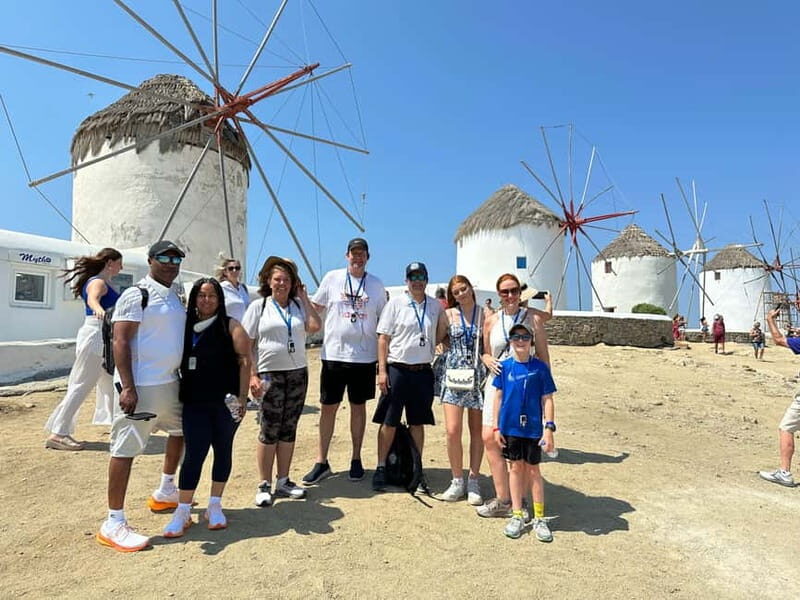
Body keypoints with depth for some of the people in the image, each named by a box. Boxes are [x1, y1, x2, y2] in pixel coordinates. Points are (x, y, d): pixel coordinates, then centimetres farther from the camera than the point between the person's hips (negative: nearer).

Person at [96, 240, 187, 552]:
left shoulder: (174, 297, 14)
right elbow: (120, 341, -17)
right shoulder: (136, 295, -11)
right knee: (126, 448, -4)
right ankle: (113, 523, 7)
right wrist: (127, 387, -25)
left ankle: (165, 492, 41)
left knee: (181, 429, 23)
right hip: (141, 385, -9)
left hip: (169, 382, 10)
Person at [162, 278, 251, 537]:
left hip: (226, 402, -2)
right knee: (194, 454, 0)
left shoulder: (230, 326, -2)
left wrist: (242, 396, -13)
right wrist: (180, 394, 9)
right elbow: (178, 361, 15)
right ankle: (183, 511, 13)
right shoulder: (186, 326, 8)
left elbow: (244, 360, -7)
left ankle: (215, 506, 24)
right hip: (195, 403, 2)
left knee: (223, 451, 9)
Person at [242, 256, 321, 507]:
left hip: (298, 373, 3)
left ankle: (283, 481, 21)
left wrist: (304, 297, -3)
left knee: (289, 429, 10)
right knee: (269, 431, 0)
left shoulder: (299, 305, 9)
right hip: (270, 375, -3)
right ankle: (264, 485, 14)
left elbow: (315, 326, -9)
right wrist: (253, 376, -10)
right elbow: (247, 344, -2)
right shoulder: (258, 307, 2)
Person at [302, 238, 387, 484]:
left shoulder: (376, 284, 4)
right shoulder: (332, 278, 1)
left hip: (364, 356, 1)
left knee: (358, 406, 11)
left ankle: (356, 459, 25)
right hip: (334, 354, 0)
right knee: (328, 407, 6)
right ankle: (321, 462, 18)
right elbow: (315, 308, 10)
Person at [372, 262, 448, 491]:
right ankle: (381, 468, 18)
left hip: (423, 371, 3)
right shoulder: (396, 303, -2)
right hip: (397, 369, -3)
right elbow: (383, 337, -3)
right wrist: (382, 371, -9)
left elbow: (438, 339, 13)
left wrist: (444, 322, -6)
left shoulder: (435, 306, 8)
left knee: (418, 423, 12)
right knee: (389, 422, 4)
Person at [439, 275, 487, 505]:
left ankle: (473, 482, 21)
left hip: (478, 377, 0)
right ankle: (457, 481, 13)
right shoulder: (449, 314, 5)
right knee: (453, 430, -6)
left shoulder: (485, 315, 3)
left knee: (477, 431, 7)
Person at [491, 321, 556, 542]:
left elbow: (547, 400, -3)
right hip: (510, 427, 2)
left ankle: (539, 518, 22)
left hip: (533, 428, -1)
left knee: (533, 470, 9)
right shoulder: (504, 366, -2)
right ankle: (517, 515, 25)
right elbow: (498, 396, 3)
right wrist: (496, 427, 3)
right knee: (516, 468, 12)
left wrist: (549, 428, -8)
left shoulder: (540, 368, -6)